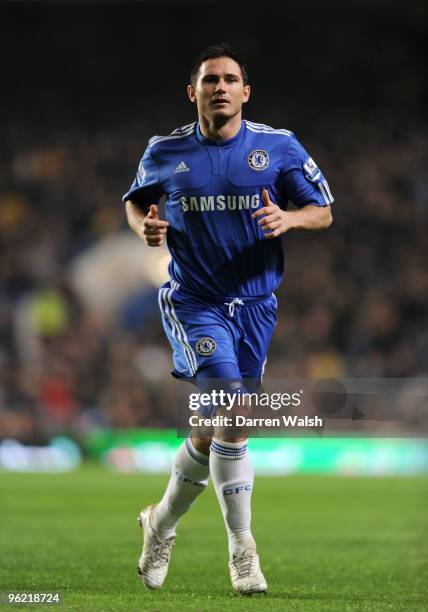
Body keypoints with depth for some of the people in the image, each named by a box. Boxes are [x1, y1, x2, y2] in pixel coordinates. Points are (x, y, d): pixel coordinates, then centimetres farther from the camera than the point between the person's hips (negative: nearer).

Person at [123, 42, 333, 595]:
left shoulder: (279, 147, 0)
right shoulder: (164, 153, 1)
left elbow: (323, 212, 5)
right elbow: (135, 200, 18)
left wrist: (289, 218, -18)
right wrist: (144, 227, -6)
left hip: (255, 301, 2)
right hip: (193, 300, -2)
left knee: (211, 433, 8)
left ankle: (162, 522, 31)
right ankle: (242, 550, -10)